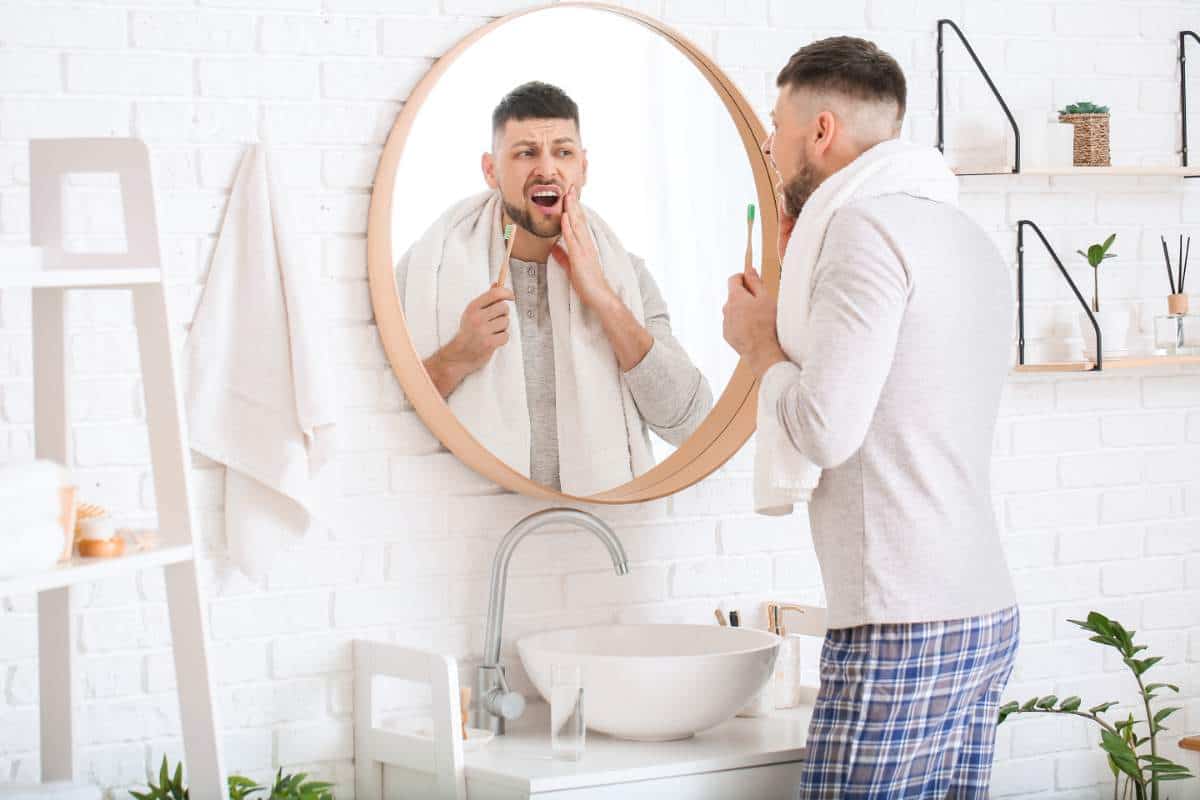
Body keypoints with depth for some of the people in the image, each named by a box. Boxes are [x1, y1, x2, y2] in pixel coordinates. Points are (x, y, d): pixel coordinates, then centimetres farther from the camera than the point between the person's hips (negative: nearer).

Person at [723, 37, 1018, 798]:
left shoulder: (866, 224, -11)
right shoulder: (970, 237, 18)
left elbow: (824, 431, -17)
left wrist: (760, 341, 0)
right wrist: (804, 290, 20)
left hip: (902, 628, -9)